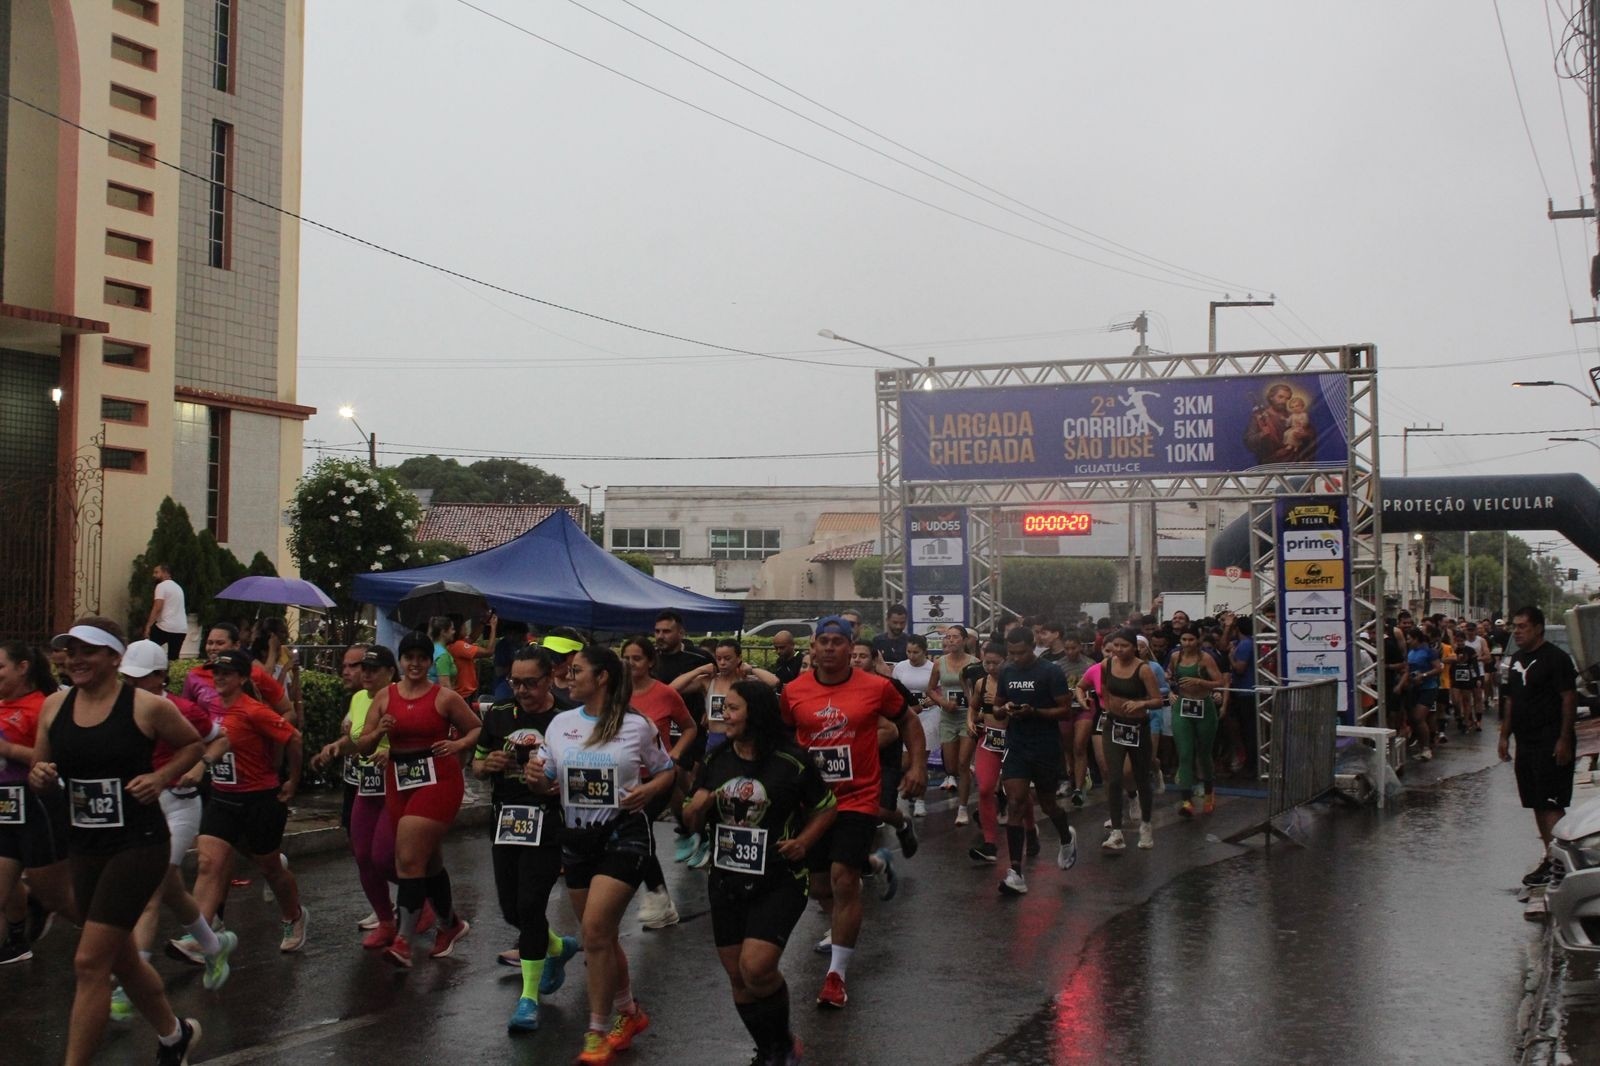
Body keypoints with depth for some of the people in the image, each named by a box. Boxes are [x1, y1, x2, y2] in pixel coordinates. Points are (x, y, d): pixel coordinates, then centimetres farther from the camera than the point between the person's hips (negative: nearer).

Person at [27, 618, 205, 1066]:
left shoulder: (147, 706, -11)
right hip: (84, 846, 6)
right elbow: (38, 776, 12)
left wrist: (161, 777, -11)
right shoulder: (54, 707, 3)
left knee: (90, 963, -11)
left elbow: (193, 744, 5)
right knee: (121, 957, 19)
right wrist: (40, 777, -10)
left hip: (138, 843, -6)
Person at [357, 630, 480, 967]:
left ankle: (404, 941, -10)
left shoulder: (445, 697, -4)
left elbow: (476, 729, 6)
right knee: (427, 859, 17)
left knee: (409, 859, -14)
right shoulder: (385, 697, 7)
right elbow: (363, 747, 8)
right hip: (399, 781, 5)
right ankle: (451, 923, 37)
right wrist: (378, 733, -13)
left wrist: (457, 745, -13)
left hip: (438, 780, -5)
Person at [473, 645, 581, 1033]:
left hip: (548, 825, -6)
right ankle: (558, 947, 43)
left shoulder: (568, 718, -6)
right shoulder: (499, 716, 8)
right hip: (506, 822, 6)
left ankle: (529, 997, 1)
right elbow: (476, 763, 17)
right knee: (511, 910, 12)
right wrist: (488, 764, -6)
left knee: (530, 905, -11)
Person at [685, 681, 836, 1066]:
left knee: (756, 968, -18)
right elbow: (692, 818, 10)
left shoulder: (792, 762, -11)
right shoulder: (716, 760, 3)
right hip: (726, 881, 5)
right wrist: (697, 809, -12)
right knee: (738, 977, 9)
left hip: (778, 882, -5)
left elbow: (827, 807, 1)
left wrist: (804, 841, -14)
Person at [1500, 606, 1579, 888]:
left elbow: (1569, 699, -15)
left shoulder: (1556, 658, -10)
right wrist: (1504, 735, 17)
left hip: (1550, 744, -9)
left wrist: (1564, 740, -20)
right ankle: (1550, 857, 18)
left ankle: (1554, 859, -12)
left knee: (1551, 804, -11)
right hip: (1526, 743, 9)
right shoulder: (1517, 659, 16)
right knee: (1537, 804, 11)